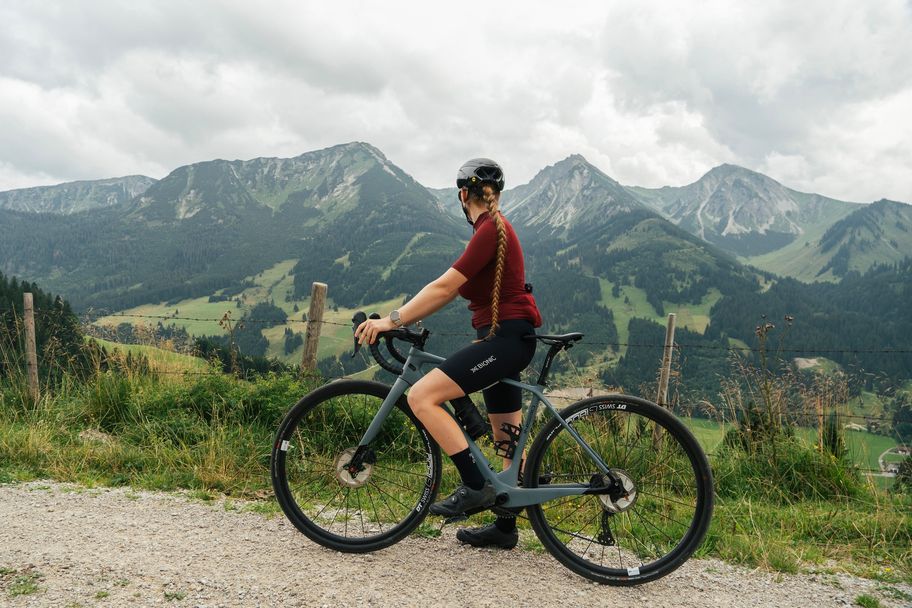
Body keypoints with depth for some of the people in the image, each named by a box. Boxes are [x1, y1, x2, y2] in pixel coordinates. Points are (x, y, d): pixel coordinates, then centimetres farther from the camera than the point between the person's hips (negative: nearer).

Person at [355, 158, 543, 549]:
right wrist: (400, 318, 10)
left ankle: (475, 487, -12)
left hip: (505, 337, -10)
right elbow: (451, 290, 14)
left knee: (421, 397, -17)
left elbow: (444, 287, -21)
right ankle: (505, 527, 26)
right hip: (505, 339, 10)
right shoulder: (492, 228, 16)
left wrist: (392, 320, -20)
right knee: (508, 440, 15)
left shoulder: (490, 230, -14)